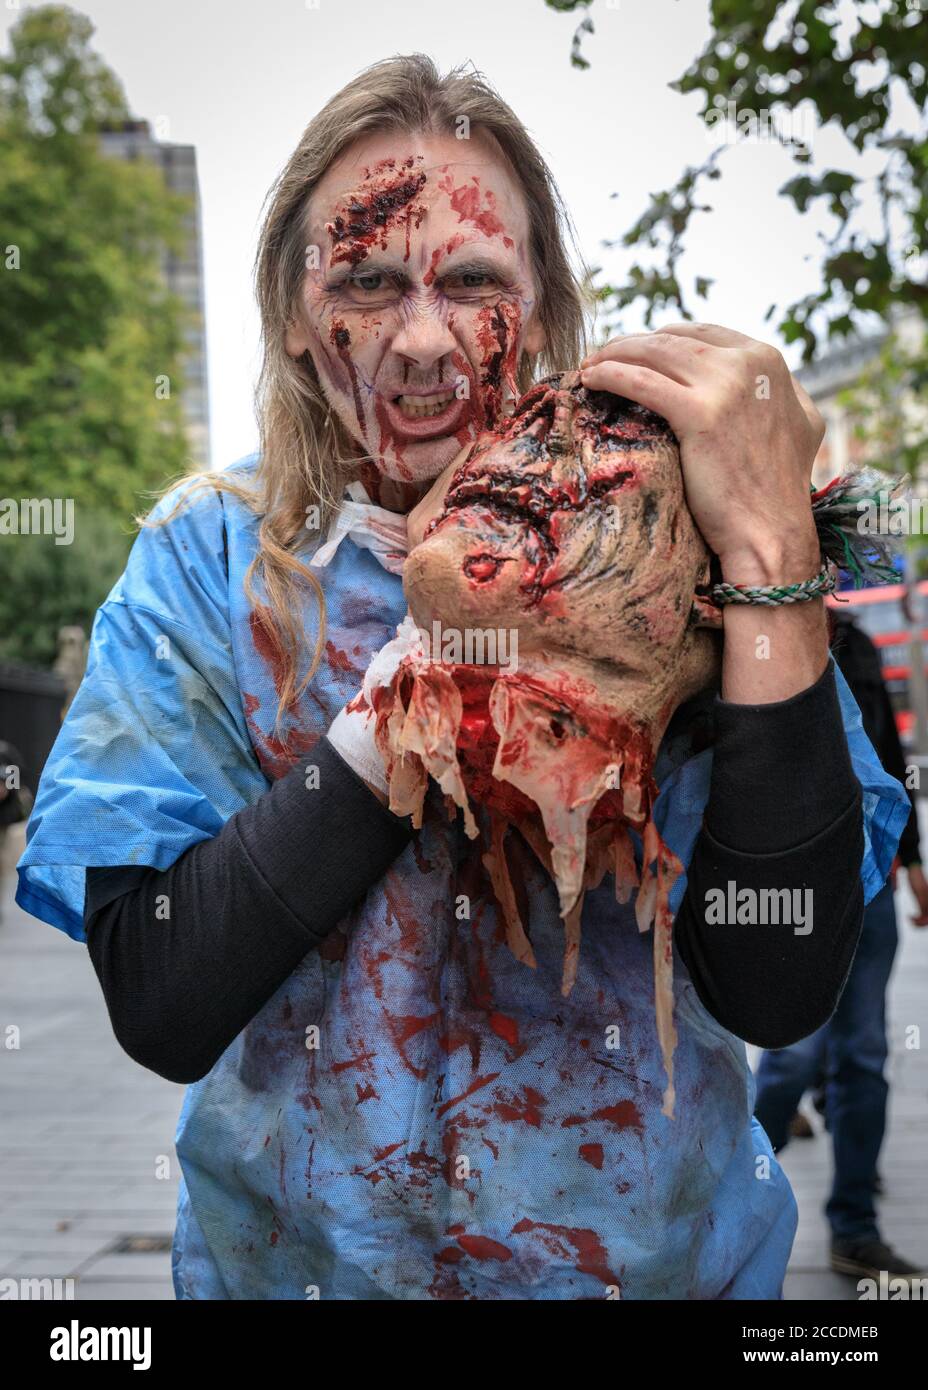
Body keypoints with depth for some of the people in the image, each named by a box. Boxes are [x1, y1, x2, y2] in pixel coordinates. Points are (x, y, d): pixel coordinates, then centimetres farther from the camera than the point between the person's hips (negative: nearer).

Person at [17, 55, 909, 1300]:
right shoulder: (210, 562, -10)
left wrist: (771, 553, -28)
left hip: (654, 1248, 0)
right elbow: (158, 1007, -20)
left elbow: (777, 993, -21)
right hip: (295, 1254, 1)